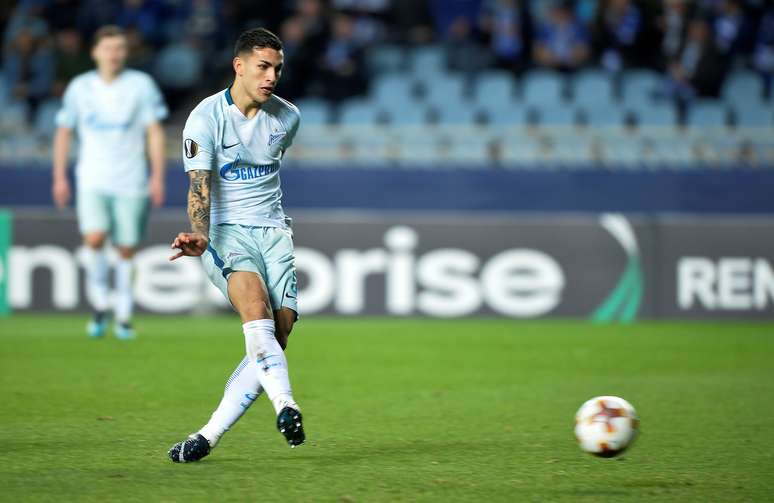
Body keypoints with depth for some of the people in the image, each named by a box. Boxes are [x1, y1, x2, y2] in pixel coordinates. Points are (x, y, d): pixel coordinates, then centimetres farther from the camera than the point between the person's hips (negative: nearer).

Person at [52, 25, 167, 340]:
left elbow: (155, 131, -1)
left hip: (131, 183, 0)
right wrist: (59, 177, 7)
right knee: (94, 239, -20)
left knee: (127, 249, 3)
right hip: (92, 181, 0)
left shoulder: (141, 85, -1)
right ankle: (100, 307, -4)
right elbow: (63, 132, 12)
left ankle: (123, 317, 16)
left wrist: (157, 177, -8)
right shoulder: (79, 88, 4)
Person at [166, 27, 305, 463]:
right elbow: (199, 184, -19)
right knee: (254, 304, -32)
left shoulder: (287, 117, 5)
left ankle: (208, 437, -5)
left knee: (278, 335, -10)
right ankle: (286, 405, -44)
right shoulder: (206, 117, -9)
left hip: (273, 230, 4)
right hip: (225, 230, -4)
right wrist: (200, 236, -35)